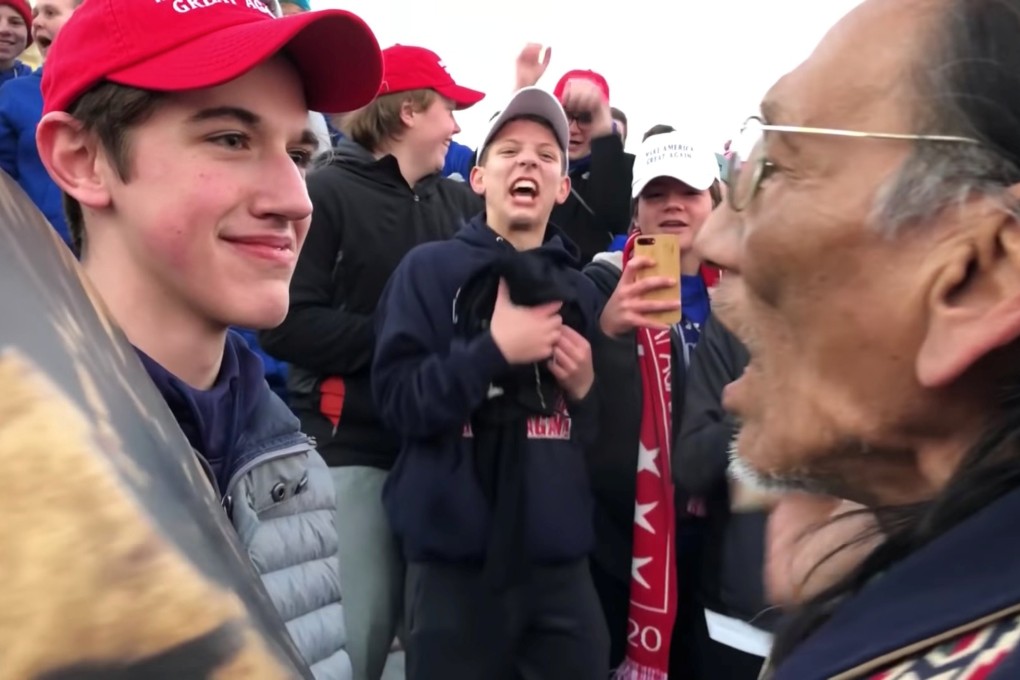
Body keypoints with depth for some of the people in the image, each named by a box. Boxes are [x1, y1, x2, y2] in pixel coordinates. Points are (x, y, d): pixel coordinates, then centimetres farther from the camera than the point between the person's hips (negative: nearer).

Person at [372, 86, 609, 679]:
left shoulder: (582, 291, 9)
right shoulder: (431, 269, -2)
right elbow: (398, 401, -12)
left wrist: (586, 389, -4)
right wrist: (495, 350, -17)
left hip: (561, 560, 4)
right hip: (457, 560, -3)